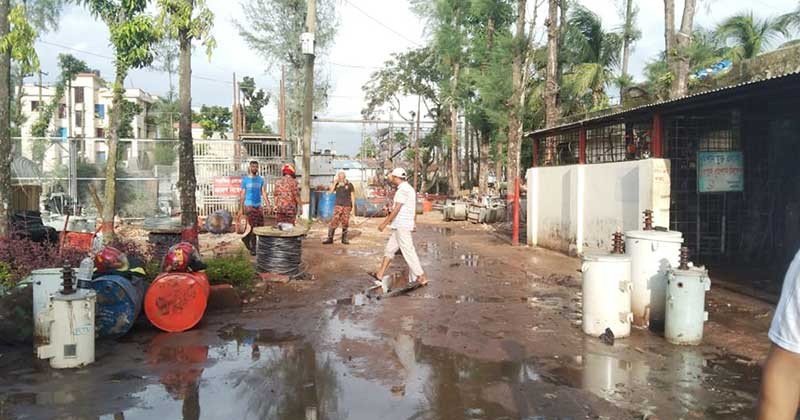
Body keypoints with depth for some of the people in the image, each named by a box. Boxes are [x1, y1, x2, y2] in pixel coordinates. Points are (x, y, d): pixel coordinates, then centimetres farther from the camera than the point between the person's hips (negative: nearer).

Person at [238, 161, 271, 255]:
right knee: (253, 227, -8)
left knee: (261, 226, 3)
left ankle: (246, 237, 25)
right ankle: (253, 248, 1)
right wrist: (241, 208, -1)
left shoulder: (261, 180, 9)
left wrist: (268, 206, -5)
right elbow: (242, 194, 3)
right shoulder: (245, 180, 2)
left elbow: (264, 193, 6)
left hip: (259, 206, 4)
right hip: (249, 206, -4)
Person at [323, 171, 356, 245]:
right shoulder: (336, 184, 6)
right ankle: (330, 238, -8)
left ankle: (344, 238, 17)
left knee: (345, 222, 5)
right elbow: (331, 191, -9)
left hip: (347, 206, 0)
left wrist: (353, 206, 0)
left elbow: (352, 196, 4)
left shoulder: (349, 185, 1)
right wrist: (335, 182, -14)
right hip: (338, 205, 0)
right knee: (334, 221, -9)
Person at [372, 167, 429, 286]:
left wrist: (384, 223, -18)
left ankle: (422, 277, -4)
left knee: (408, 251, -7)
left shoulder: (403, 189, -16)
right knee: (389, 248, 14)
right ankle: (380, 274, 19)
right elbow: (414, 208, 21)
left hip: (402, 226, -10)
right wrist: (414, 223, 27)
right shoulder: (409, 188, 15)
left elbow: (396, 209, -21)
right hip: (400, 226, 10)